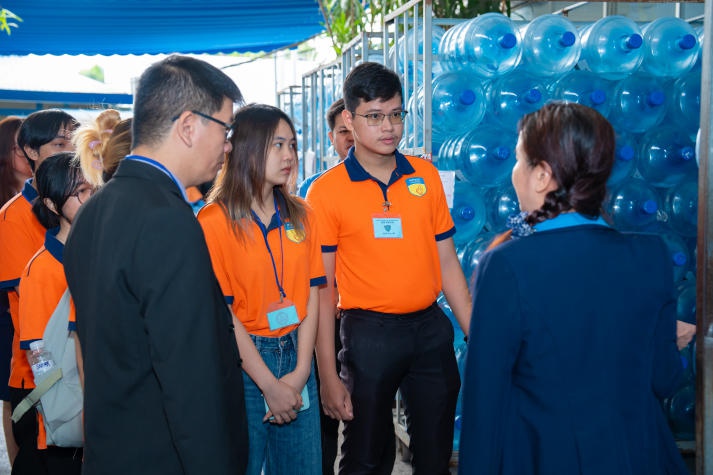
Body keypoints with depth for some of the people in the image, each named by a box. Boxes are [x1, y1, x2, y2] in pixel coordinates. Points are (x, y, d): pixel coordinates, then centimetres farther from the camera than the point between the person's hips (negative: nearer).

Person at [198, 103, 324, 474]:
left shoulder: (299, 216, 5)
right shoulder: (214, 220, -10)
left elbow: (311, 297, 4)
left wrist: (300, 372, -6)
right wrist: (269, 385, -12)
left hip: (294, 355, 5)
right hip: (241, 361, -4)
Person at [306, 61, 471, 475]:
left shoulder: (426, 175, 4)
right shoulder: (326, 191, -6)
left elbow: (447, 262, 8)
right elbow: (322, 286, -5)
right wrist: (328, 375, -8)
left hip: (431, 327, 3)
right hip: (369, 332, -3)